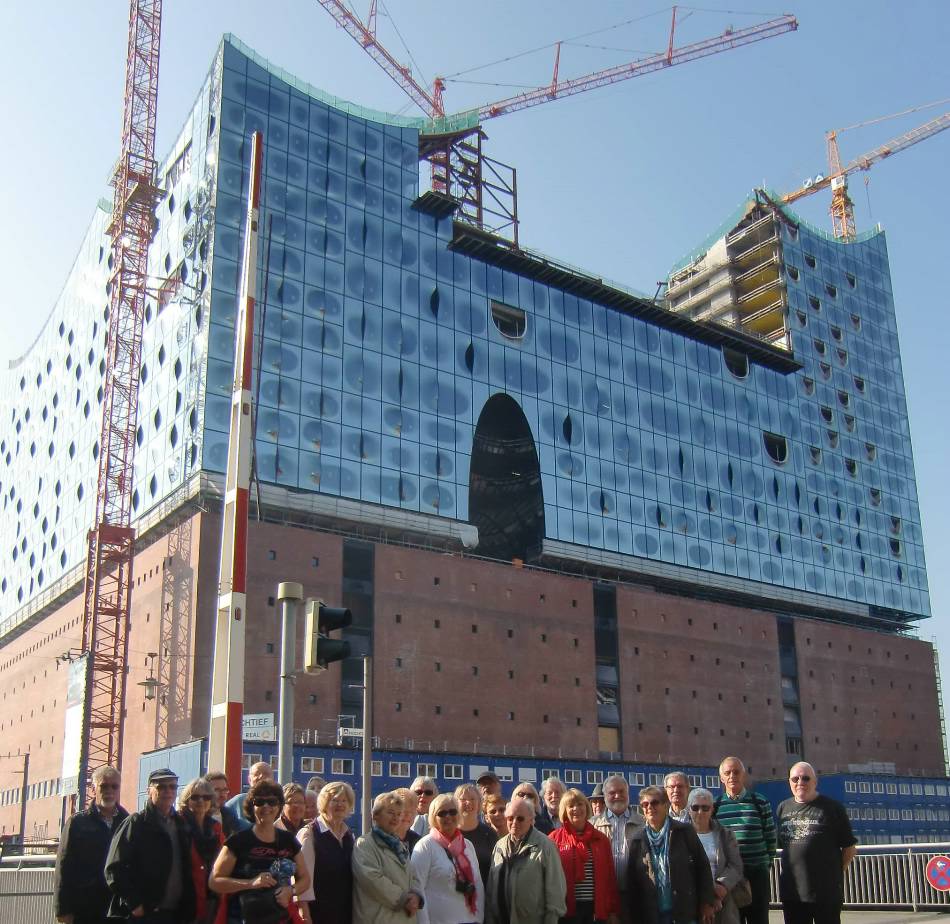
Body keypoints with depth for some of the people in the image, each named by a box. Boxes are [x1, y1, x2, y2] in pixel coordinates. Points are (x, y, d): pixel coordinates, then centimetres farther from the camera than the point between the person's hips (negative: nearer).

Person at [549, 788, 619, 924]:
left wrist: (613, 911, 8)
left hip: (595, 908, 3)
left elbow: (610, 876, 11)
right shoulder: (554, 839, 0)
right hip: (567, 908, -3)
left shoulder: (601, 839, 9)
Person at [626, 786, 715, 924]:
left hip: (686, 913, -2)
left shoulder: (685, 831, 0)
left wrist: (706, 903, -4)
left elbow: (702, 866, 0)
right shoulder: (637, 840, 6)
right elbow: (632, 880, 7)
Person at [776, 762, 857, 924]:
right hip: (791, 892, 4)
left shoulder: (833, 808, -2)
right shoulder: (784, 808, 10)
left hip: (826, 892, -4)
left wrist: (835, 872, 0)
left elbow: (849, 848, 0)